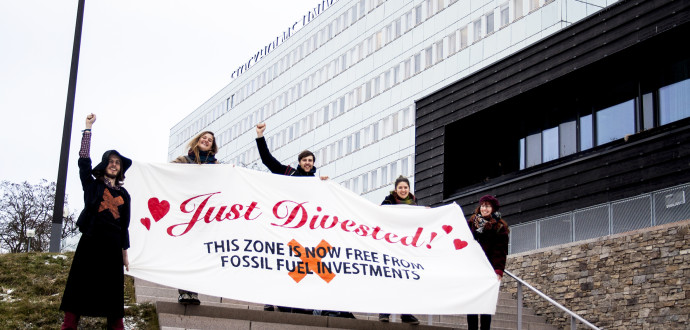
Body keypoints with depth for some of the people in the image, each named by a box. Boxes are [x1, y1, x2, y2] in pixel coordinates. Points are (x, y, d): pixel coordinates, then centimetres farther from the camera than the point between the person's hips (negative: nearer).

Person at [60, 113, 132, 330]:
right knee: (80, 283, -5)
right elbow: (84, 161, -3)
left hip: (113, 245, 2)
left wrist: (124, 253, 12)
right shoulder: (92, 185, 9)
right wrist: (88, 129, -6)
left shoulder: (123, 195, 14)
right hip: (90, 241, -2)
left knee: (113, 287, 2)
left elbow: (124, 225, 15)